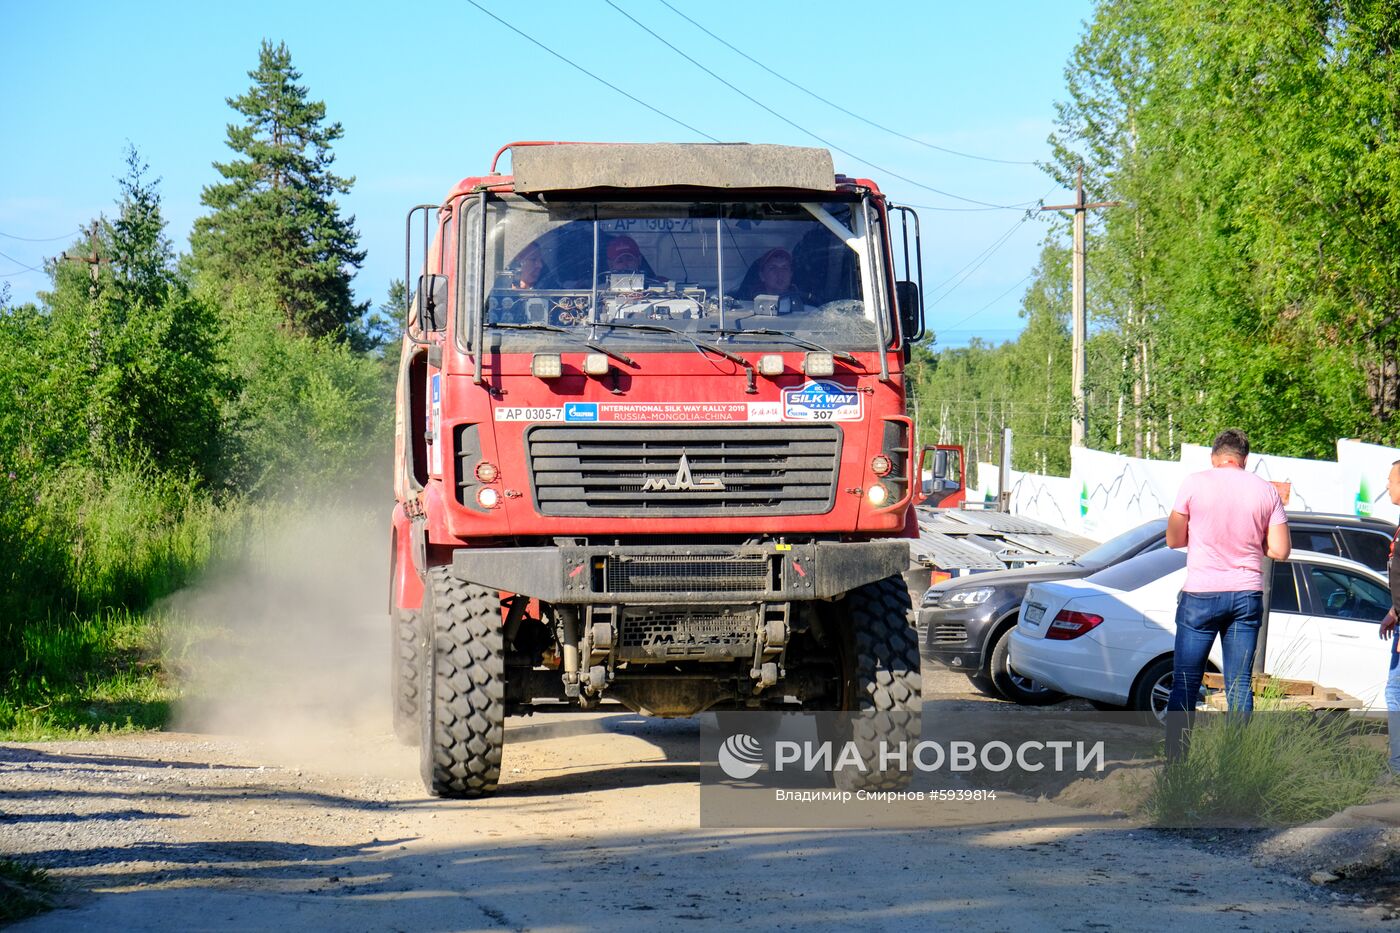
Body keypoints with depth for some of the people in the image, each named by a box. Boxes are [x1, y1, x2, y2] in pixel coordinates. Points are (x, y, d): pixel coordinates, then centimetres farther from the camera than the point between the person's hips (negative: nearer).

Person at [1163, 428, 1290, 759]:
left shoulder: (1195, 483, -4)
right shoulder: (1266, 490, 2)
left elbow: (1173, 540, 1)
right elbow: (1280, 550, 2)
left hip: (1201, 595, -2)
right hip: (1247, 595, 2)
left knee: (1185, 683, 4)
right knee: (1240, 686, 7)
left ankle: (1175, 761, 2)